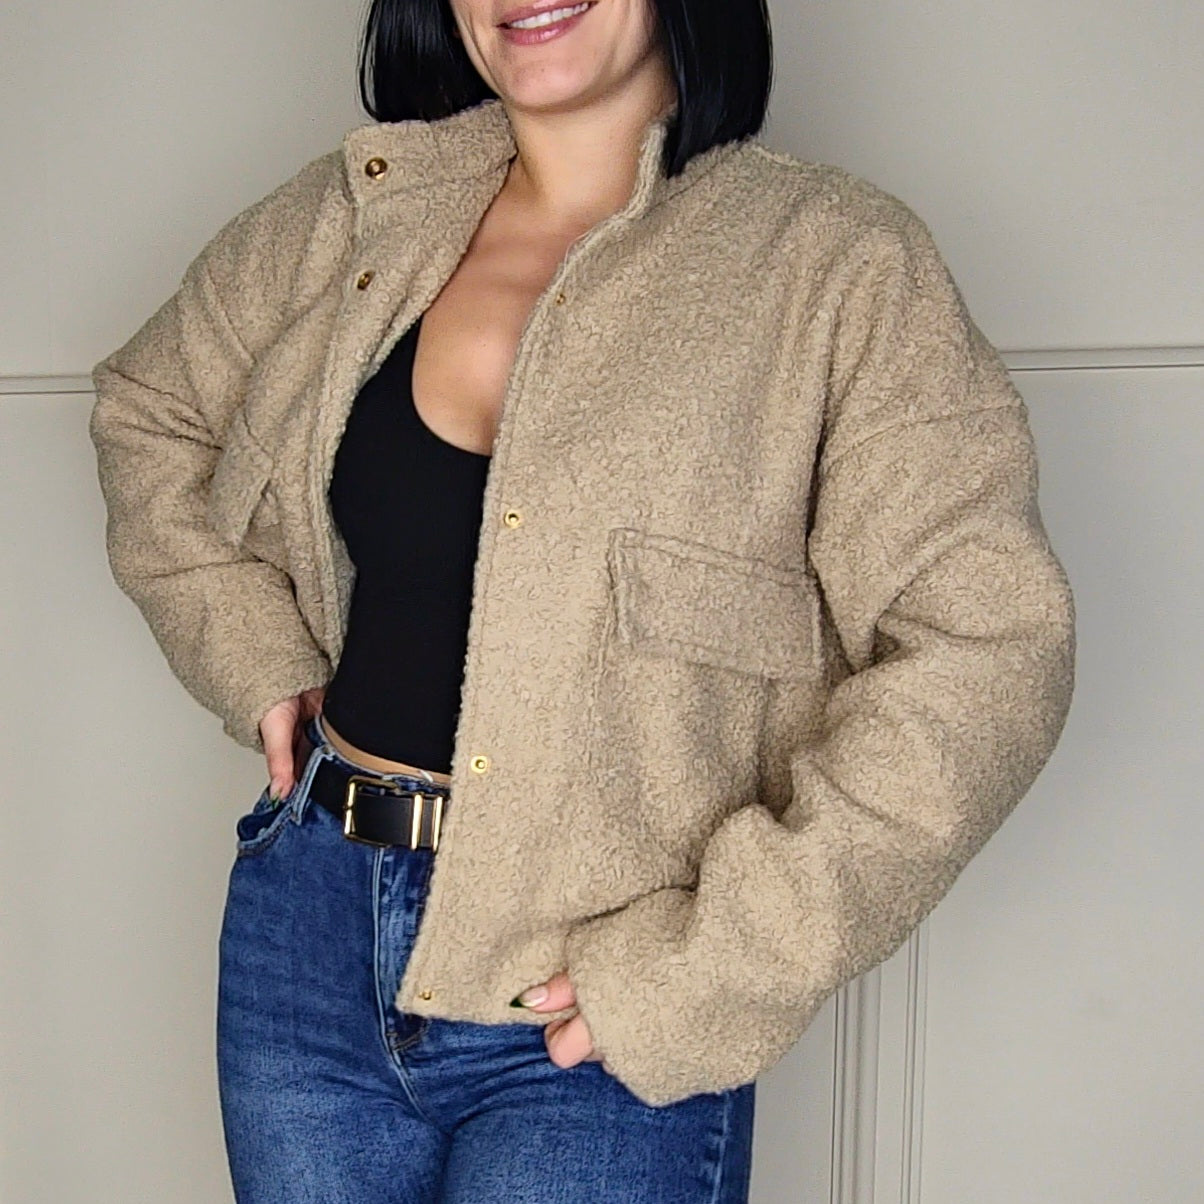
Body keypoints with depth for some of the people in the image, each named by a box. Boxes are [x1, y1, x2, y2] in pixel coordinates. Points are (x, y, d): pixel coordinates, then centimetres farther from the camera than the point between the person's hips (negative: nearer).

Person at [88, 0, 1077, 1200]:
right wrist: (252, 652, 6)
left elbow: (988, 654, -16)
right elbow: (146, 406, 20)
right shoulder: (350, 216, 3)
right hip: (311, 932, 4)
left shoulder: (835, 259, -10)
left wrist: (714, 962, -18)